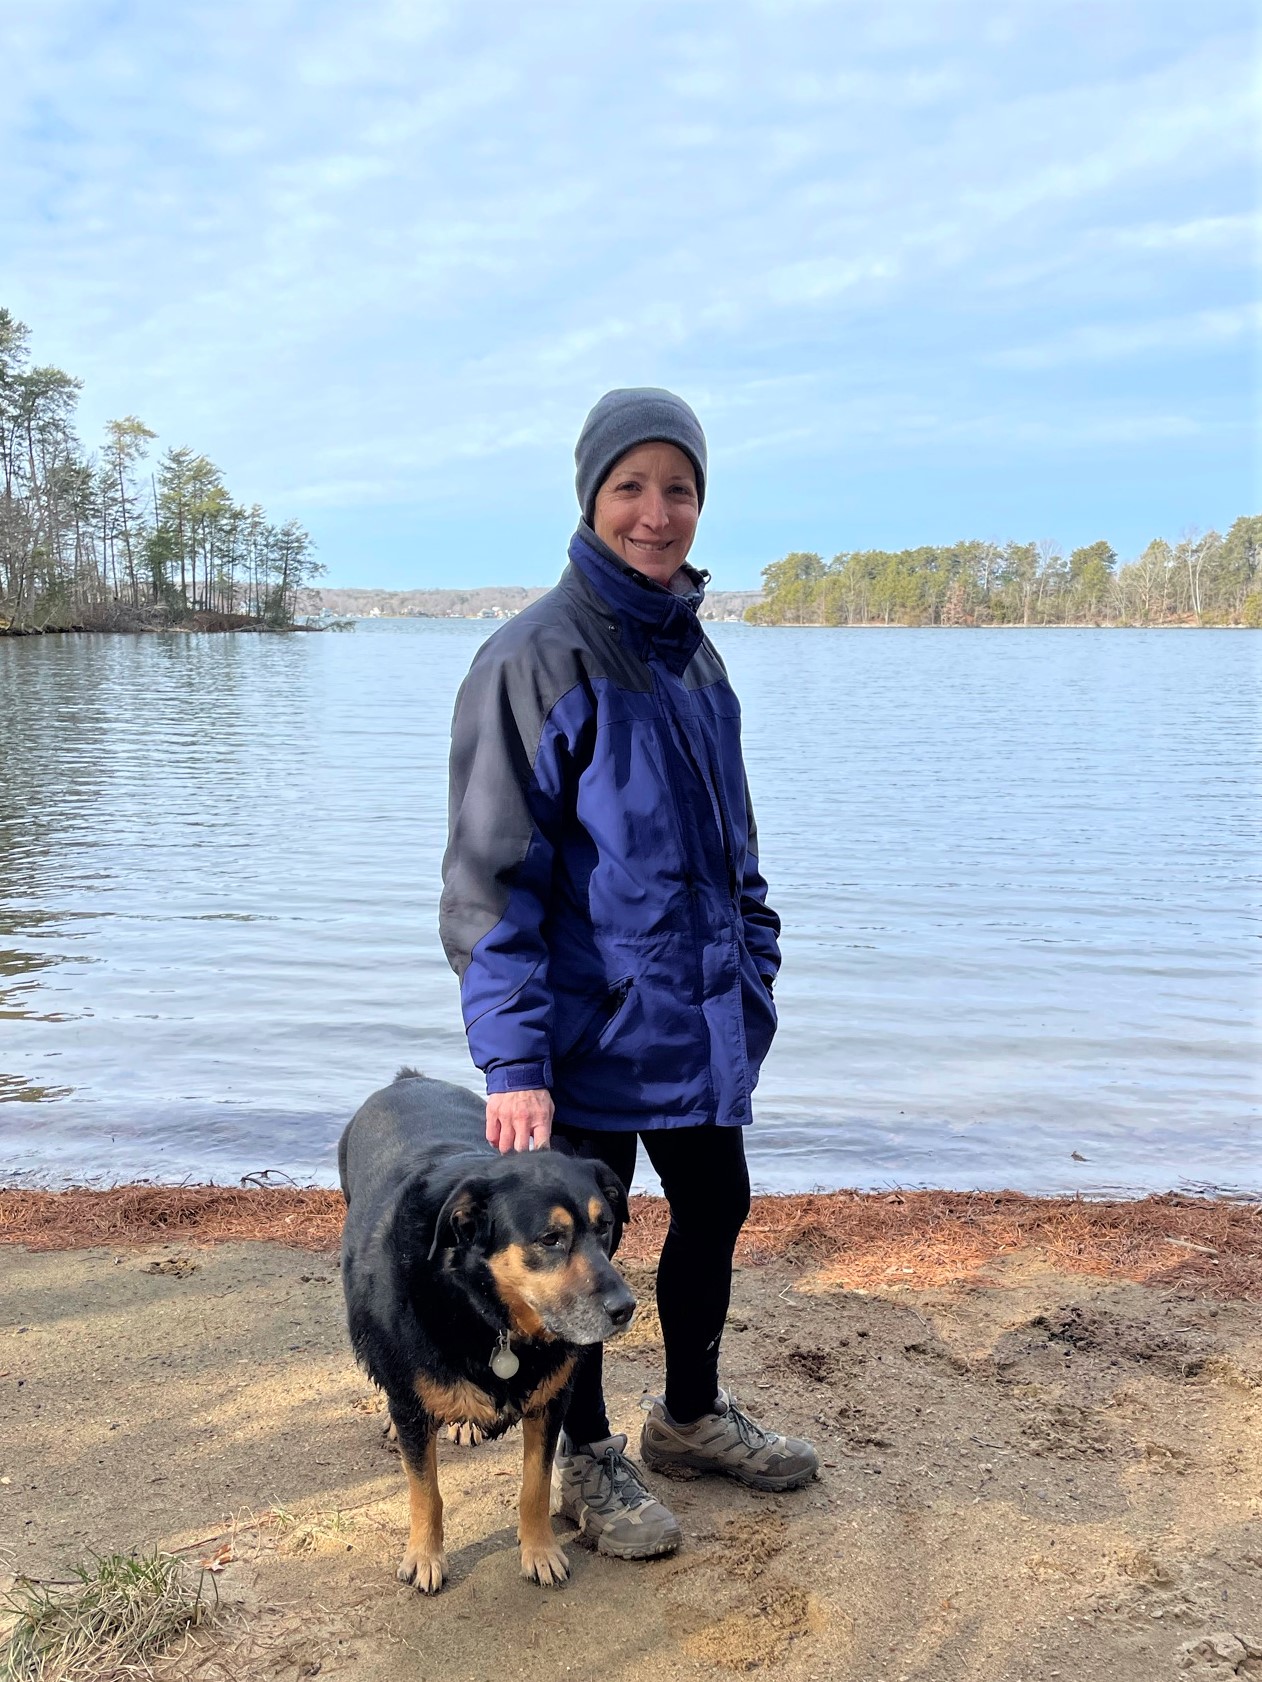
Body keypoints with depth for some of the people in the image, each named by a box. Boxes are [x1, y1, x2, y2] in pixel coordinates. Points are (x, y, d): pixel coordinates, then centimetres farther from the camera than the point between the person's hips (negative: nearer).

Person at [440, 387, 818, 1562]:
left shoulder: (687, 647, 8)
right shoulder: (538, 657, -15)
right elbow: (490, 879, -18)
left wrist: (753, 965, 14)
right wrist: (512, 1058, -22)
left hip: (700, 1016, 8)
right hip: (593, 1026, -7)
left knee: (714, 1210, 19)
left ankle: (691, 1417, 42)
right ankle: (589, 1458, 31)